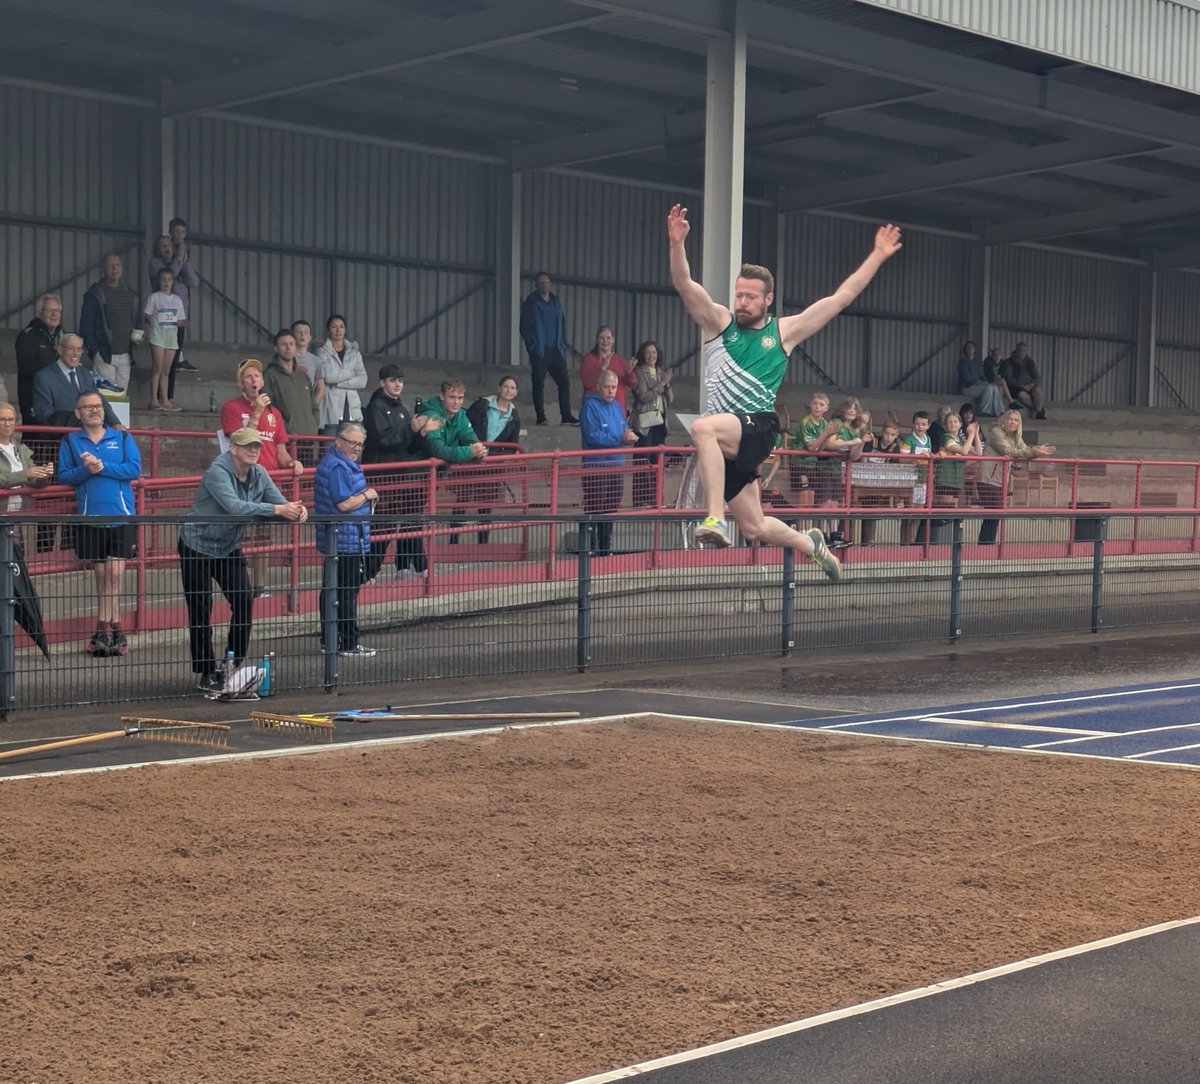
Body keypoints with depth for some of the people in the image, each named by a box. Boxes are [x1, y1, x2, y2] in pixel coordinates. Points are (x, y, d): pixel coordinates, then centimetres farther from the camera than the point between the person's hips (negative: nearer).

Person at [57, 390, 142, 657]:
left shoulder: (122, 438, 7)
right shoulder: (70, 441, 8)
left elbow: (135, 469, -5)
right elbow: (64, 476, 1)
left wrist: (102, 466, -13)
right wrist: (85, 470, -16)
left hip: (121, 515, -1)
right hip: (90, 517, 1)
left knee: (115, 573, -8)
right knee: (101, 574, 5)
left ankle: (104, 630, -1)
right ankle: (113, 631, 11)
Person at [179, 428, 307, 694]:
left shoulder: (259, 475, -1)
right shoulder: (217, 471, -24)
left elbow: (281, 503, -7)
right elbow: (235, 507, -37)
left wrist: (296, 511, -32)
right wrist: (277, 510, -40)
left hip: (230, 548, 7)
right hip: (198, 546, -7)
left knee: (244, 602, -1)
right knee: (200, 610, -1)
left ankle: (233, 665, 12)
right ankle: (207, 673, 6)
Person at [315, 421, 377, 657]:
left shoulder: (345, 464, 17)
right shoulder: (337, 467, -18)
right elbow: (344, 504, -23)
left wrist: (366, 497, 14)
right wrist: (367, 495, -9)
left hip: (338, 540, 11)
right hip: (346, 539, -11)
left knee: (332, 589, 15)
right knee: (347, 592, -6)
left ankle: (329, 641, 22)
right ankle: (349, 644, -2)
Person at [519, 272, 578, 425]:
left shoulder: (556, 302, 16)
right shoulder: (531, 303, 2)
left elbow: (562, 324, 19)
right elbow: (525, 327, -1)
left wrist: (563, 344, 8)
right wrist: (532, 346, -11)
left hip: (556, 350, 4)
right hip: (539, 351, -4)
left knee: (564, 382, -2)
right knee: (539, 384, -2)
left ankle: (566, 416, 1)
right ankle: (541, 417, 2)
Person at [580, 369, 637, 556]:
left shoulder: (617, 406, 13)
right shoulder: (590, 406, -11)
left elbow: (623, 430, 17)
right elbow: (593, 436, -18)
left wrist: (629, 435, -8)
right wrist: (620, 438, -20)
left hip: (616, 464, 8)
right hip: (596, 466, -8)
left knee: (611, 509, 13)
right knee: (594, 509, -7)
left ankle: (606, 549, 22)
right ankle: (590, 549, -3)